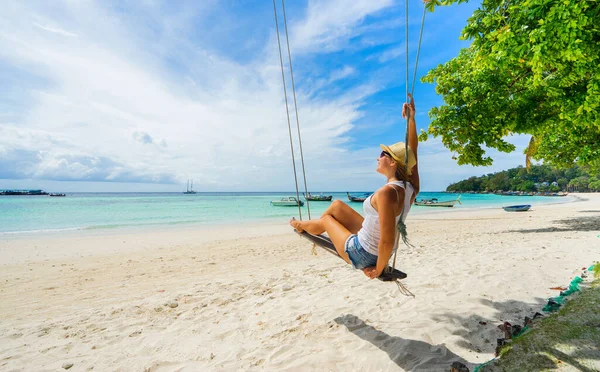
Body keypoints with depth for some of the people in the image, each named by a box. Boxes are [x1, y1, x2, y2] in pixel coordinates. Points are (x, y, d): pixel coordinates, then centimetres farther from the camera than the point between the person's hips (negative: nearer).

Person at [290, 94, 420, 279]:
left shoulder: (386, 193, -34)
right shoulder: (410, 187, -10)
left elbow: (388, 241, -36)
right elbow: (412, 150, 1)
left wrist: (378, 269, -20)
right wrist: (411, 118, -3)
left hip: (362, 255, -7)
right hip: (376, 248, 8)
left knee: (326, 220, 17)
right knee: (337, 205, 16)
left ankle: (301, 225, 53)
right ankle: (308, 227, 45)